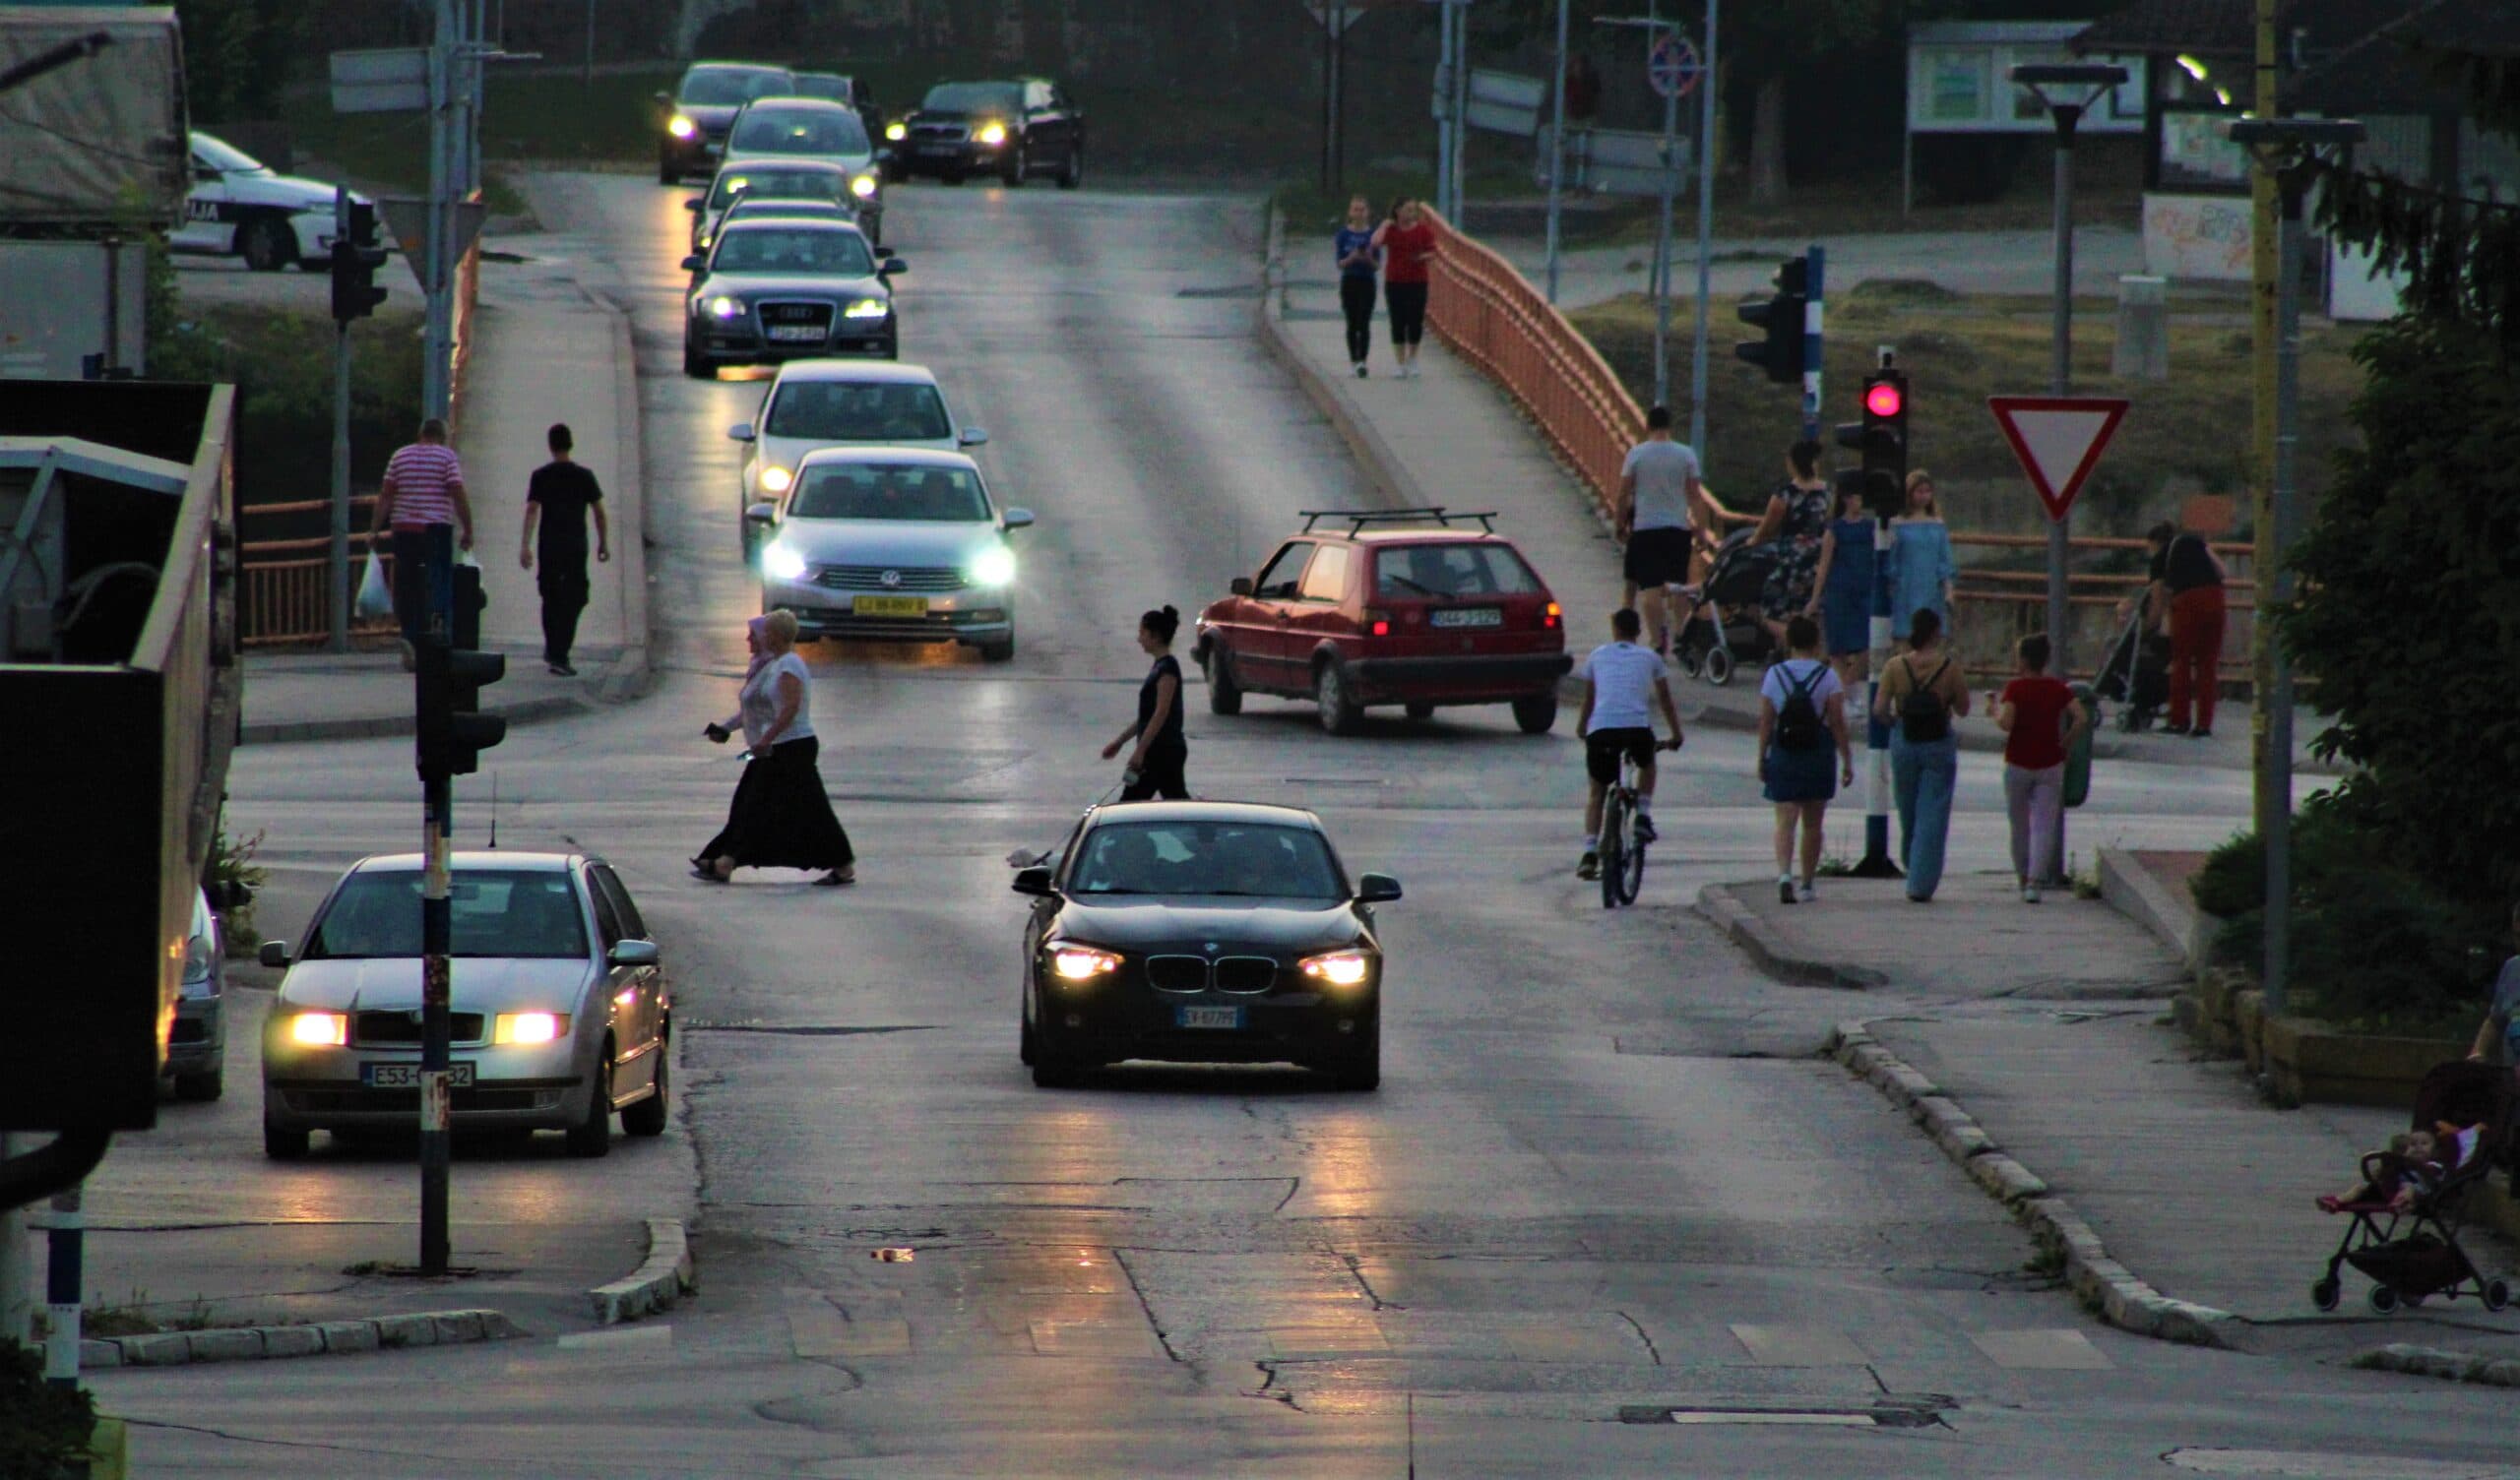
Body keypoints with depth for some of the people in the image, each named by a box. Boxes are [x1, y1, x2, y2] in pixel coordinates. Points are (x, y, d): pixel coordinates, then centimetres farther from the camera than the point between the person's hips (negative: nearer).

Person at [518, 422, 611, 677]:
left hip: (549, 546, 1)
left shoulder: (540, 476, -1)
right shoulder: (584, 476, -1)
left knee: (551, 599, 17)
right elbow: (599, 512, 1)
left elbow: (531, 511, -9)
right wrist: (604, 543, 12)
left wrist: (525, 545, -12)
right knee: (572, 601, -1)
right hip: (576, 546, -1)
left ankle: (552, 651, 28)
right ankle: (560, 655, -13)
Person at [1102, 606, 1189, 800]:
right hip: (1155, 752, 10)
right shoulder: (1160, 667, 15)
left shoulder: (1167, 669, -15)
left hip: (1165, 752, -10)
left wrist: (1140, 751, -22)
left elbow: (1161, 714, -21)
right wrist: (1120, 741, 23)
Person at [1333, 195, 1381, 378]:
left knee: (1364, 323, -9)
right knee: (1352, 323, 6)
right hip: (1349, 281, 1)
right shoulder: (1344, 234, 1)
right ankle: (1354, 360, 14)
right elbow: (1340, 263, -1)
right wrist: (1352, 258, -19)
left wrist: (1369, 258, -20)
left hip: (1367, 282, -1)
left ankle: (1362, 361, -15)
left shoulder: (1373, 234, 0)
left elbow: (1378, 264, 1)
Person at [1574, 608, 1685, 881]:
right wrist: (1676, 736, 41)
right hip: (1637, 726, 0)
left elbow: (1588, 700, 32)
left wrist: (1582, 727, 50)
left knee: (1597, 791, 15)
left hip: (1601, 728, 0)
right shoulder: (1649, 658, 19)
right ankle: (1643, 815, 17)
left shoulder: (1598, 656, 20)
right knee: (1647, 765, 34)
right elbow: (1666, 700, 28)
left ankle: (1590, 853, 2)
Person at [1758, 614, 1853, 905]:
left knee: (1785, 821, -3)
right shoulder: (1827, 676, -6)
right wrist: (1847, 761, -1)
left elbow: (1765, 721, 0)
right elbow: (1837, 723, -7)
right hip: (1818, 757, 0)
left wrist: (1762, 759, 9)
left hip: (1782, 758, 0)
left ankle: (1784, 874, -26)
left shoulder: (1774, 675, -1)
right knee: (1812, 824, 12)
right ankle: (1806, 885, 19)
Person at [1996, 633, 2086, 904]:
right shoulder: (2058, 689, -1)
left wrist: (1997, 708, 0)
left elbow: (2005, 723, -21)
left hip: (2018, 765, -1)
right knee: (2044, 826, -1)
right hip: (2050, 766, 1)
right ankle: (2034, 882, -15)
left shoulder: (2015, 688, -10)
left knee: (2020, 826, 15)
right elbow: (2081, 718, -10)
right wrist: (2063, 744, 1)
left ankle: (2023, 879, 24)